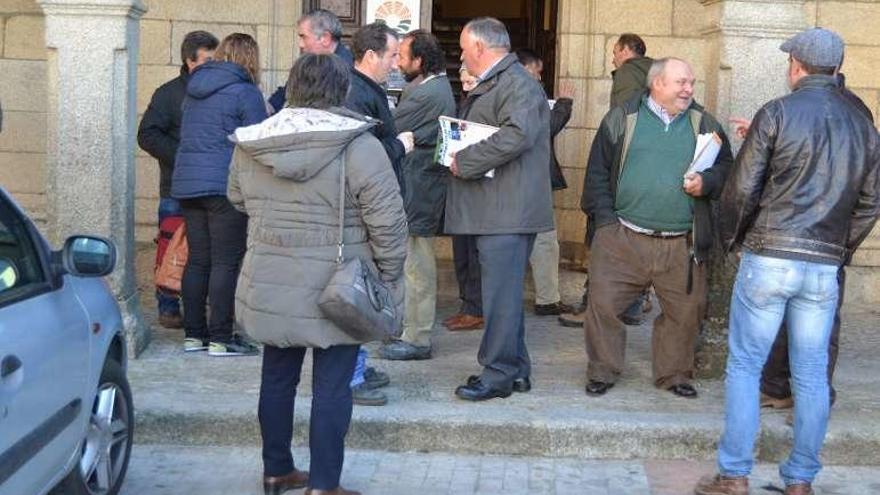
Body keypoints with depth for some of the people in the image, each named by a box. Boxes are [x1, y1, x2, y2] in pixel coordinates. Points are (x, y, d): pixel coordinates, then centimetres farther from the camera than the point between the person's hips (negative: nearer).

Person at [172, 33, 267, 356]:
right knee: (226, 262, -2)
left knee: (197, 260, 11)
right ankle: (220, 339, -1)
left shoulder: (193, 89, 16)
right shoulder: (245, 93, -6)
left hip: (186, 183, 7)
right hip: (224, 185, -7)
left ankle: (194, 335, 15)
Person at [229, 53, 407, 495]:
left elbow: (238, 199, 17)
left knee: (277, 377, 17)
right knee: (331, 386, 4)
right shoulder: (357, 145, -14)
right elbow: (387, 219, -14)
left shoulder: (250, 144, 2)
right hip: (334, 289, -5)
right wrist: (389, 275, -2)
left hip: (269, 285, 5)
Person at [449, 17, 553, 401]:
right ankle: (515, 369, 22)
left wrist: (464, 162, -19)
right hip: (495, 209, 11)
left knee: (501, 295, -6)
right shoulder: (492, 84, 21)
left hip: (507, 211, -11)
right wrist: (458, 153, 12)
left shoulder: (518, 84, -12)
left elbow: (517, 135, -27)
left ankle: (499, 374, 0)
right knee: (503, 293, 14)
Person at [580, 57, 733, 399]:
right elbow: (597, 172, 3)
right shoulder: (623, 118, 3)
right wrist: (605, 220, -5)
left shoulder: (703, 123, 10)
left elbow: (726, 166, 12)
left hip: (682, 245, 2)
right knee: (604, 303, -3)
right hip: (622, 239, -2)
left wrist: (707, 183, -10)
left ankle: (674, 374, 25)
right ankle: (602, 372, 14)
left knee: (685, 312, 7)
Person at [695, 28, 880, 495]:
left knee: (744, 366, 5)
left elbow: (742, 188, -7)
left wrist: (731, 238, 8)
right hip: (825, 268, 4)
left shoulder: (777, 113, -6)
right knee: (811, 375, 10)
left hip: (769, 258, -4)